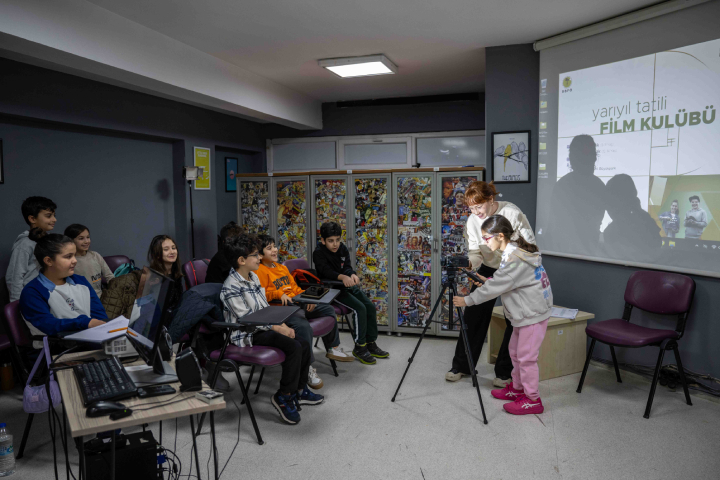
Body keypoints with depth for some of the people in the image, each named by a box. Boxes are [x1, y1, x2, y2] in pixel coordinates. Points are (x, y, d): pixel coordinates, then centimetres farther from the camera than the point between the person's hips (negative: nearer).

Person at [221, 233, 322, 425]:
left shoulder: (253, 277, 10)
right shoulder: (231, 287, -19)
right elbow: (246, 319, -20)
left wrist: (282, 324, 2)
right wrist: (276, 327, -18)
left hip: (263, 328, 9)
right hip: (248, 335, -9)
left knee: (304, 344, -3)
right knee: (294, 347, -23)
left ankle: (299, 390, 15)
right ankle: (283, 397, -9)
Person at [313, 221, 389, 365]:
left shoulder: (342, 248, 7)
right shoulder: (319, 253, -12)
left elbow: (346, 267, 0)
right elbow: (326, 272, -26)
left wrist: (352, 275, -24)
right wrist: (342, 277, -42)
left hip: (348, 285, 7)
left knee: (370, 306, -3)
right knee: (360, 308, -22)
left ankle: (371, 343, 9)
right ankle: (359, 347, -10)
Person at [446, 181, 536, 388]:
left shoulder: (512, 213, -22)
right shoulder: (473, 221, -10)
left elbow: (530, 244, -15)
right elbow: (475, 251, -8)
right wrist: (469, 265, -29)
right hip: (488, 271, 4)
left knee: (514, 322, 1)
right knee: (473, 316, 2)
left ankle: (504, 372, 17)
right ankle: (461, 366, 17)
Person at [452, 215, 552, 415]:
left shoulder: (514, 259, -25)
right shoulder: (517, 251, 6)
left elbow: (494, 288, -23)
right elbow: (504, 282, 16)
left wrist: (467, 300, -16)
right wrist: (488, 280, 5)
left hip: (533, 313, -10)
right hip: (525, 312, 11)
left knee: (526, 356, -1)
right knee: (515, 351, 20)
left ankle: (533, 400, 12)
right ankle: (517, 388, 35)